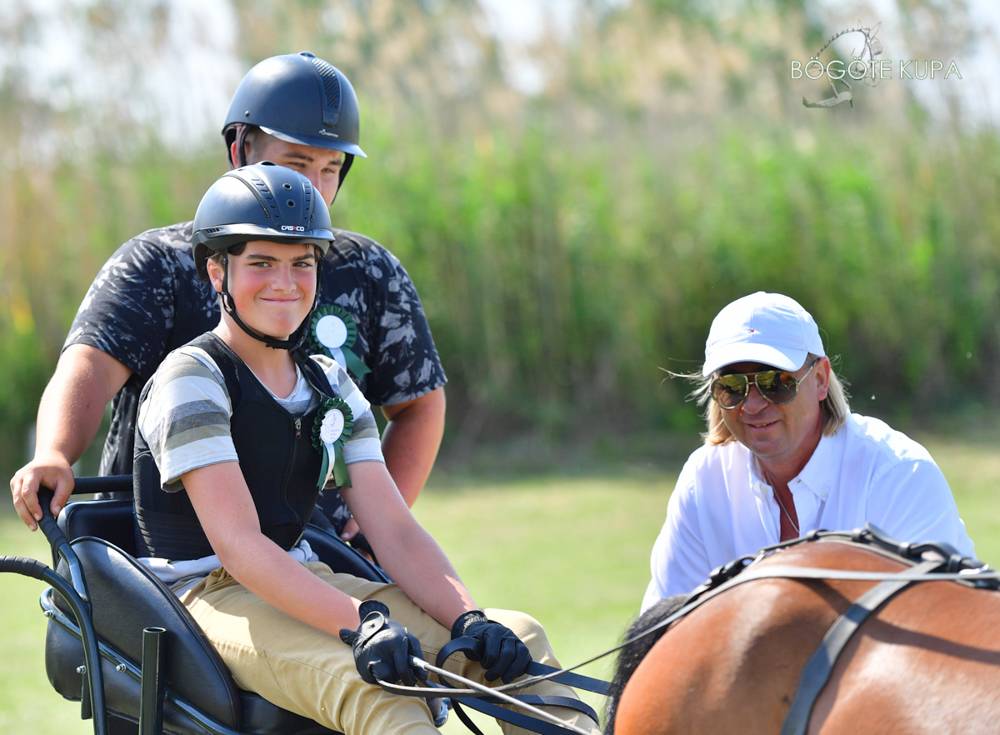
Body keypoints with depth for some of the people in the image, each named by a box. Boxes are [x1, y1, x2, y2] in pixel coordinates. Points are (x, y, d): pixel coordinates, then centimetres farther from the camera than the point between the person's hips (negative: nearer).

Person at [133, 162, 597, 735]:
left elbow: (394, 530, 4)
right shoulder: (192, 380, -8)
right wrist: (359, 622, -33)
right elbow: (237, 543, -20)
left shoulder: (329, 385, 13)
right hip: (211, 596, -8)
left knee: (518, 638, -12)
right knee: (373, 683, -36)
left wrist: (468, 620, -16)